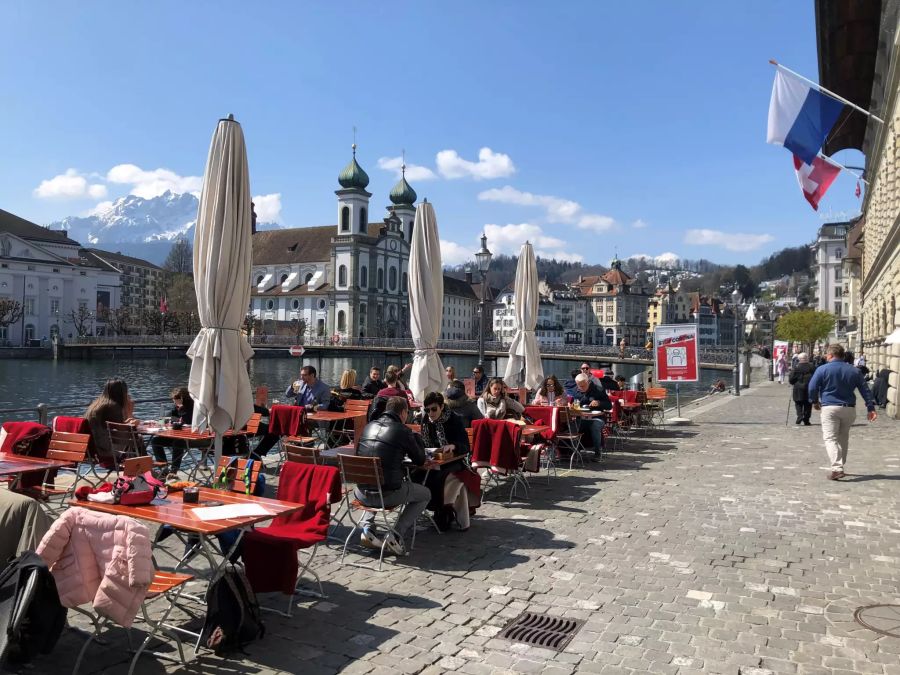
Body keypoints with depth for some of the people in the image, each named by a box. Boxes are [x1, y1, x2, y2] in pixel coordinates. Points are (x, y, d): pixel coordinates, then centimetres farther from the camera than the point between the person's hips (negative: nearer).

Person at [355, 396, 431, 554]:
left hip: (362, 494, 5)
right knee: (425, 494, 20)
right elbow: (420, 461, 4)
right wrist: (416, 439, 21)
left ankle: (366, 526, 17)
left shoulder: (368, 427, 10)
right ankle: (396, 536, 6)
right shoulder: (403, 431, -7)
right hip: (388, 494, -5)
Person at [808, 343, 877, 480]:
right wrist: (871, 408, 11)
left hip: (830, 408, -5)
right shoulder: (854, 371, 10)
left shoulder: (822, 369, -5)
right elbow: (865, 390, 9)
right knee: (843, 438, 19)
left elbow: (812, 387, -6)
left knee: (830, 438, -7)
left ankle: (837, 469, -22)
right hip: (849, 409, 5)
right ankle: (840, 466, 29)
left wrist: (815, 402, 11)